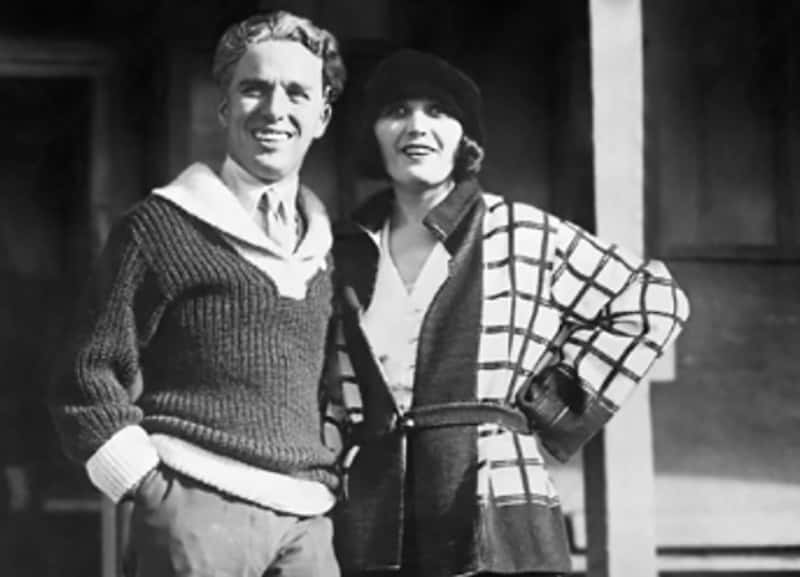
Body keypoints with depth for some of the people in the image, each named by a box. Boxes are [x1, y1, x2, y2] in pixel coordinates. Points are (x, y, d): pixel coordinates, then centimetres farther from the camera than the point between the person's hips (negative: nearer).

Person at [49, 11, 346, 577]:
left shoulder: (321, 248, 17)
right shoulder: (162, 226, 1)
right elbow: (90, 381, -1)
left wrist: (332, 485, 12)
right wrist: (152, 490, -7)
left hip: (306, 525, 5)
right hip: (198, 510, -5)